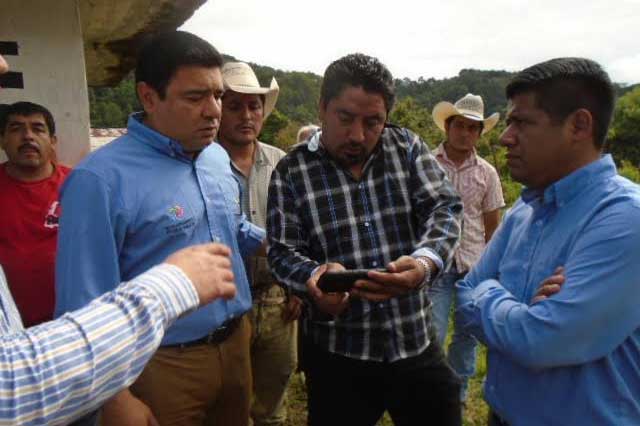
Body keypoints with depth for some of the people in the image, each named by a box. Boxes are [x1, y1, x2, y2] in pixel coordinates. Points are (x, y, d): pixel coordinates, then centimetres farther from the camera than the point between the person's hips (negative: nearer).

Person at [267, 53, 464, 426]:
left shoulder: (409, 148, 1)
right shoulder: (292, 171, -4)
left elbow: (445, 207, -9)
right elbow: (283, 251, -5)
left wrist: (426, 261, -30)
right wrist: (315, 277, -28)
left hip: (418, 343, 2)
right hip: (337, 353, -1)